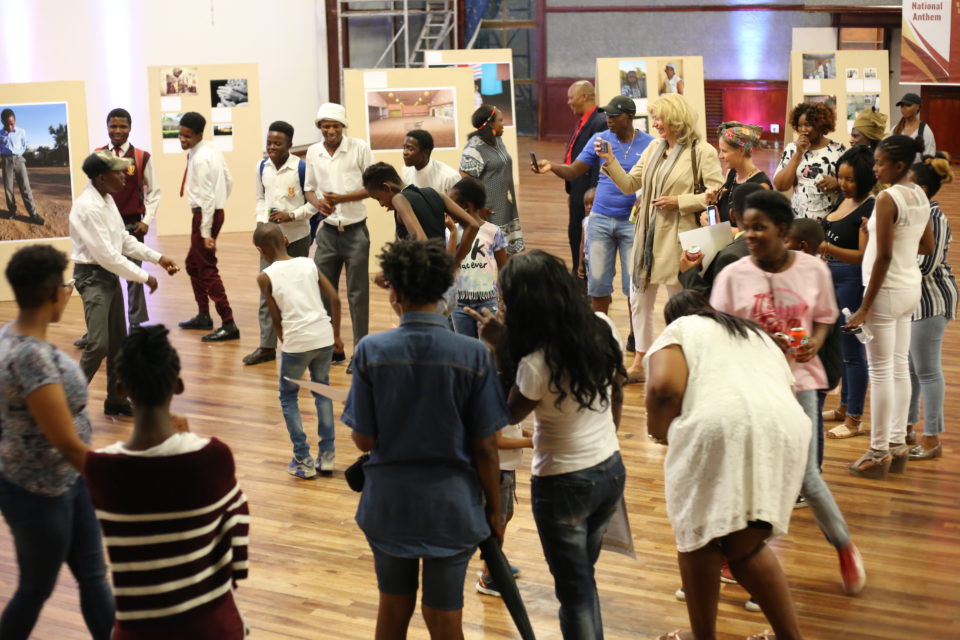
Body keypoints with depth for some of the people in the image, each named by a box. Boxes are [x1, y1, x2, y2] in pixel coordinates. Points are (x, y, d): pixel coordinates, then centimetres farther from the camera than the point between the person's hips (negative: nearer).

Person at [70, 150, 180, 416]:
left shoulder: (107, 200, 6)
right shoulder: (88, 207, -23)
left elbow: (124, 240, 15)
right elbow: (106, 255, -24)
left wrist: (158, 258, 7)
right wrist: (144, 277, -17)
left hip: (110, 274, 9)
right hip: (93, 276, -9)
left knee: (118, 342, 14)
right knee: (98, 344, -15)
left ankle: (116, 400, 25)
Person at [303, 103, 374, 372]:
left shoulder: (359, 148, -9)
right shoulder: (313, 152, 2)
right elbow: (309, 188, 11)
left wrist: (342, 198, -19)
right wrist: (317, 203, -12)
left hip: (355, 230, -4)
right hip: (328, 231, 4)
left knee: (357, 292, 2)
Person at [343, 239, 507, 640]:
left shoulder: (371, 351, -12)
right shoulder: (473, 355, -15)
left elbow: (364, 440, -8)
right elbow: (485, 448, -10)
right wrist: (494, 508, 4)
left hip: (388, 500, 1)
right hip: (450, 503, -1)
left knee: (393, 607, 20)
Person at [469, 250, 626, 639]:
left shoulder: (537, 364, -27)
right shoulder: (604, 329, -8)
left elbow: (510, 415, -9)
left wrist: (500, 349, -13)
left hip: (563, 485, -6)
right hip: (611, 471, 6)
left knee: (575, 588, 10)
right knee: (583, 574, 24)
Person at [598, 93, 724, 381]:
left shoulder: (702, 152, -9)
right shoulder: (653, 149, 10)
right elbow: (630, 184, 10)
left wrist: (679, 201, -17)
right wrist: (610, 161, -3)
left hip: (678, 238, -6)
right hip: (648, 235, 7)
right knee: (639, 299, 11)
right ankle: (639, 363, 23)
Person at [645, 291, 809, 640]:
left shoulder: (677, 330, 18)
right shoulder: (759, 334, 36)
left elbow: (664, 385, -2)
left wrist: (657, 427, 15)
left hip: (716, 429, -5)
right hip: (784, 432, 5)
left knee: (699, 535, 15)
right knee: (745, 546, 20)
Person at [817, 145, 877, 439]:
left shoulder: (870, 209, -16)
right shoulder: (843, 200, 10)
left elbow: (863, 256, -22)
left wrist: (828, 249, -33)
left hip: (853, 281, -9)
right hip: (834, 277, 9)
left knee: (852, 350, -4)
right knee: (840, 347, 17)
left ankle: (854, 420, 4)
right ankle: (845, 406, 30)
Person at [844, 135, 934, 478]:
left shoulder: (887, 198, -18)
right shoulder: (920, 196, 7)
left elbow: (883, 257, -20)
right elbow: (927, 248, 15)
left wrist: (865, 307, -17)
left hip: (888, 289, -8)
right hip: (912, 285, 8)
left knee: (881, 370, -1)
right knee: (900, 366, 14)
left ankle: (879, 453, 6)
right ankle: (898, 445, 21)